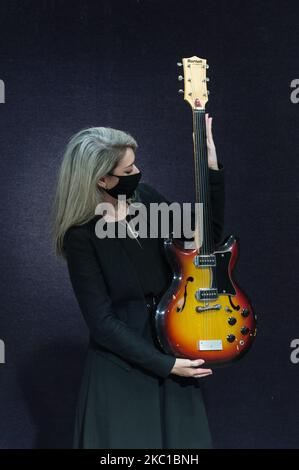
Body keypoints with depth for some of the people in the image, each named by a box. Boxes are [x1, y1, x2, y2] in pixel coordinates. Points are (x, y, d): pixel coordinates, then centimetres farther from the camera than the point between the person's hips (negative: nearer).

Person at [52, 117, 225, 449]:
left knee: (185, 438, 10)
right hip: (121, 362, -5)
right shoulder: (81, 236, -16)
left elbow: (208, 235, 6)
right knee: (126, 439, 3)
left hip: (171, 346, 5)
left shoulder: (146, 198, -2)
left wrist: (212, 168, -3)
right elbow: (102, 322, -15)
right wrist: (164, 364, -16)